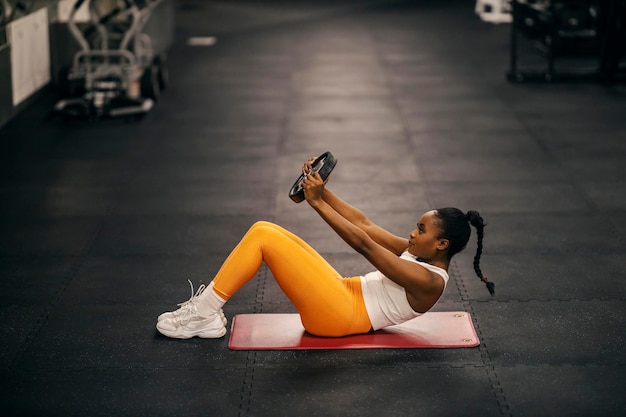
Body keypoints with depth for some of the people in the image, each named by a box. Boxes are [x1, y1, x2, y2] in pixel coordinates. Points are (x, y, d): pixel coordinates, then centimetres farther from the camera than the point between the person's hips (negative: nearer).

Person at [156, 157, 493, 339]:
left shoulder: (430, 281, -16)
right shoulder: (420, 255, 12)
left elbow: (364, 244, -20)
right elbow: (364, 223, 10)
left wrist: (317, 202, -19)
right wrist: (322, 190, 0)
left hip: (339, 315, -10)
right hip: (344, 295, 10)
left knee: (264, 236, -17)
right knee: (264, 230, -3)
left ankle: (203, 313, -8)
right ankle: (207, 311, -1)